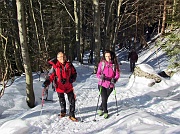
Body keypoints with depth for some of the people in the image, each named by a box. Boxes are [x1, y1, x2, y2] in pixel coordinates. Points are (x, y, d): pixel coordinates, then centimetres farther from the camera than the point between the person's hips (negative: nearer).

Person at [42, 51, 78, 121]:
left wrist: (72, 79, -12)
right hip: (60, 87, -1)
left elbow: (74, 73, 8)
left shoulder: (69, 65, -2)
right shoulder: (55, 66, -8)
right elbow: (51, 76, -8)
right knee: (62, 101, 17)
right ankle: (63, 112, 41)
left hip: (69, 86, 1)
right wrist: (46, 82, -24)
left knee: (72, 100, 2)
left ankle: (71, 115, 14)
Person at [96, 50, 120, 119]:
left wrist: (114, 79, -21)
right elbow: (98, 73, -2)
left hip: (110, 85, 1)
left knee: (105, 98, 13)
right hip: (102, 84, -1)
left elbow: (117, 74, -1)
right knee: (104, 99, -5)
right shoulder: (101, 63, -5)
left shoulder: (115, 64, -4)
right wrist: (101, 76, -24)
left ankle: (100, 109, 40)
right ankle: (105, 112, 18)